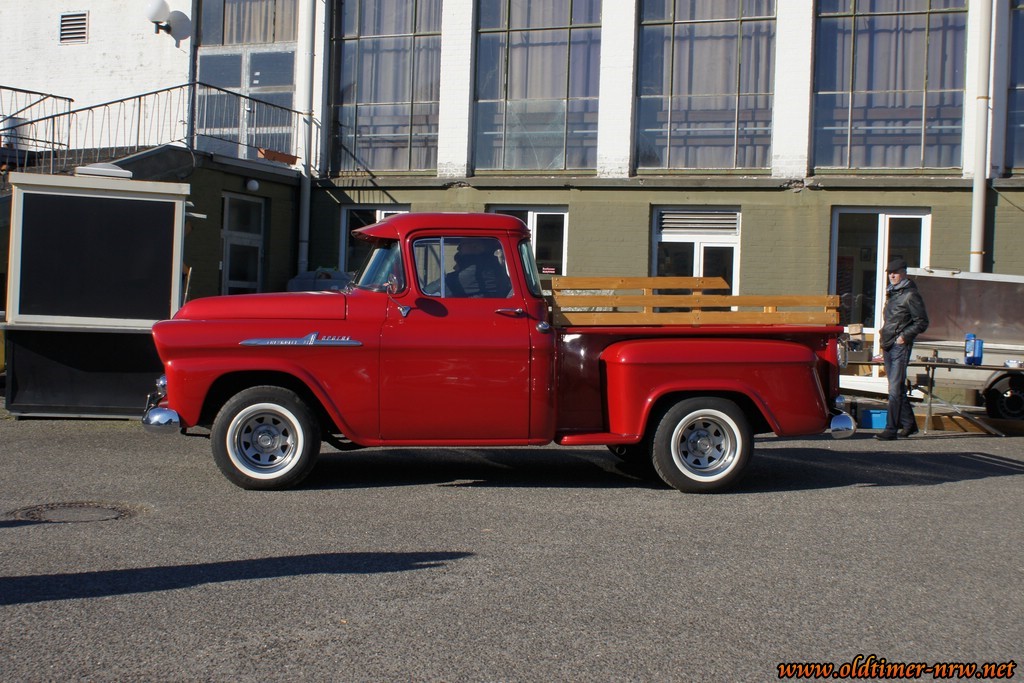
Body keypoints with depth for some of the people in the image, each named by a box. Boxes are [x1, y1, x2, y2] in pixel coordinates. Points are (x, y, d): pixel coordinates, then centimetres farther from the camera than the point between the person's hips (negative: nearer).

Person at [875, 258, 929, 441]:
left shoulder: (910, 295, -8)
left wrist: (904, 336, -15)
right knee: (897, 387, 14)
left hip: (900, 346, -9)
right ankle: (908, 424, 24)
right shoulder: (891, 293, 18)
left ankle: (891, 429, -10)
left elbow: (922, 322, -8)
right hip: (888, 346, 9)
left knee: (895, 388, -10)